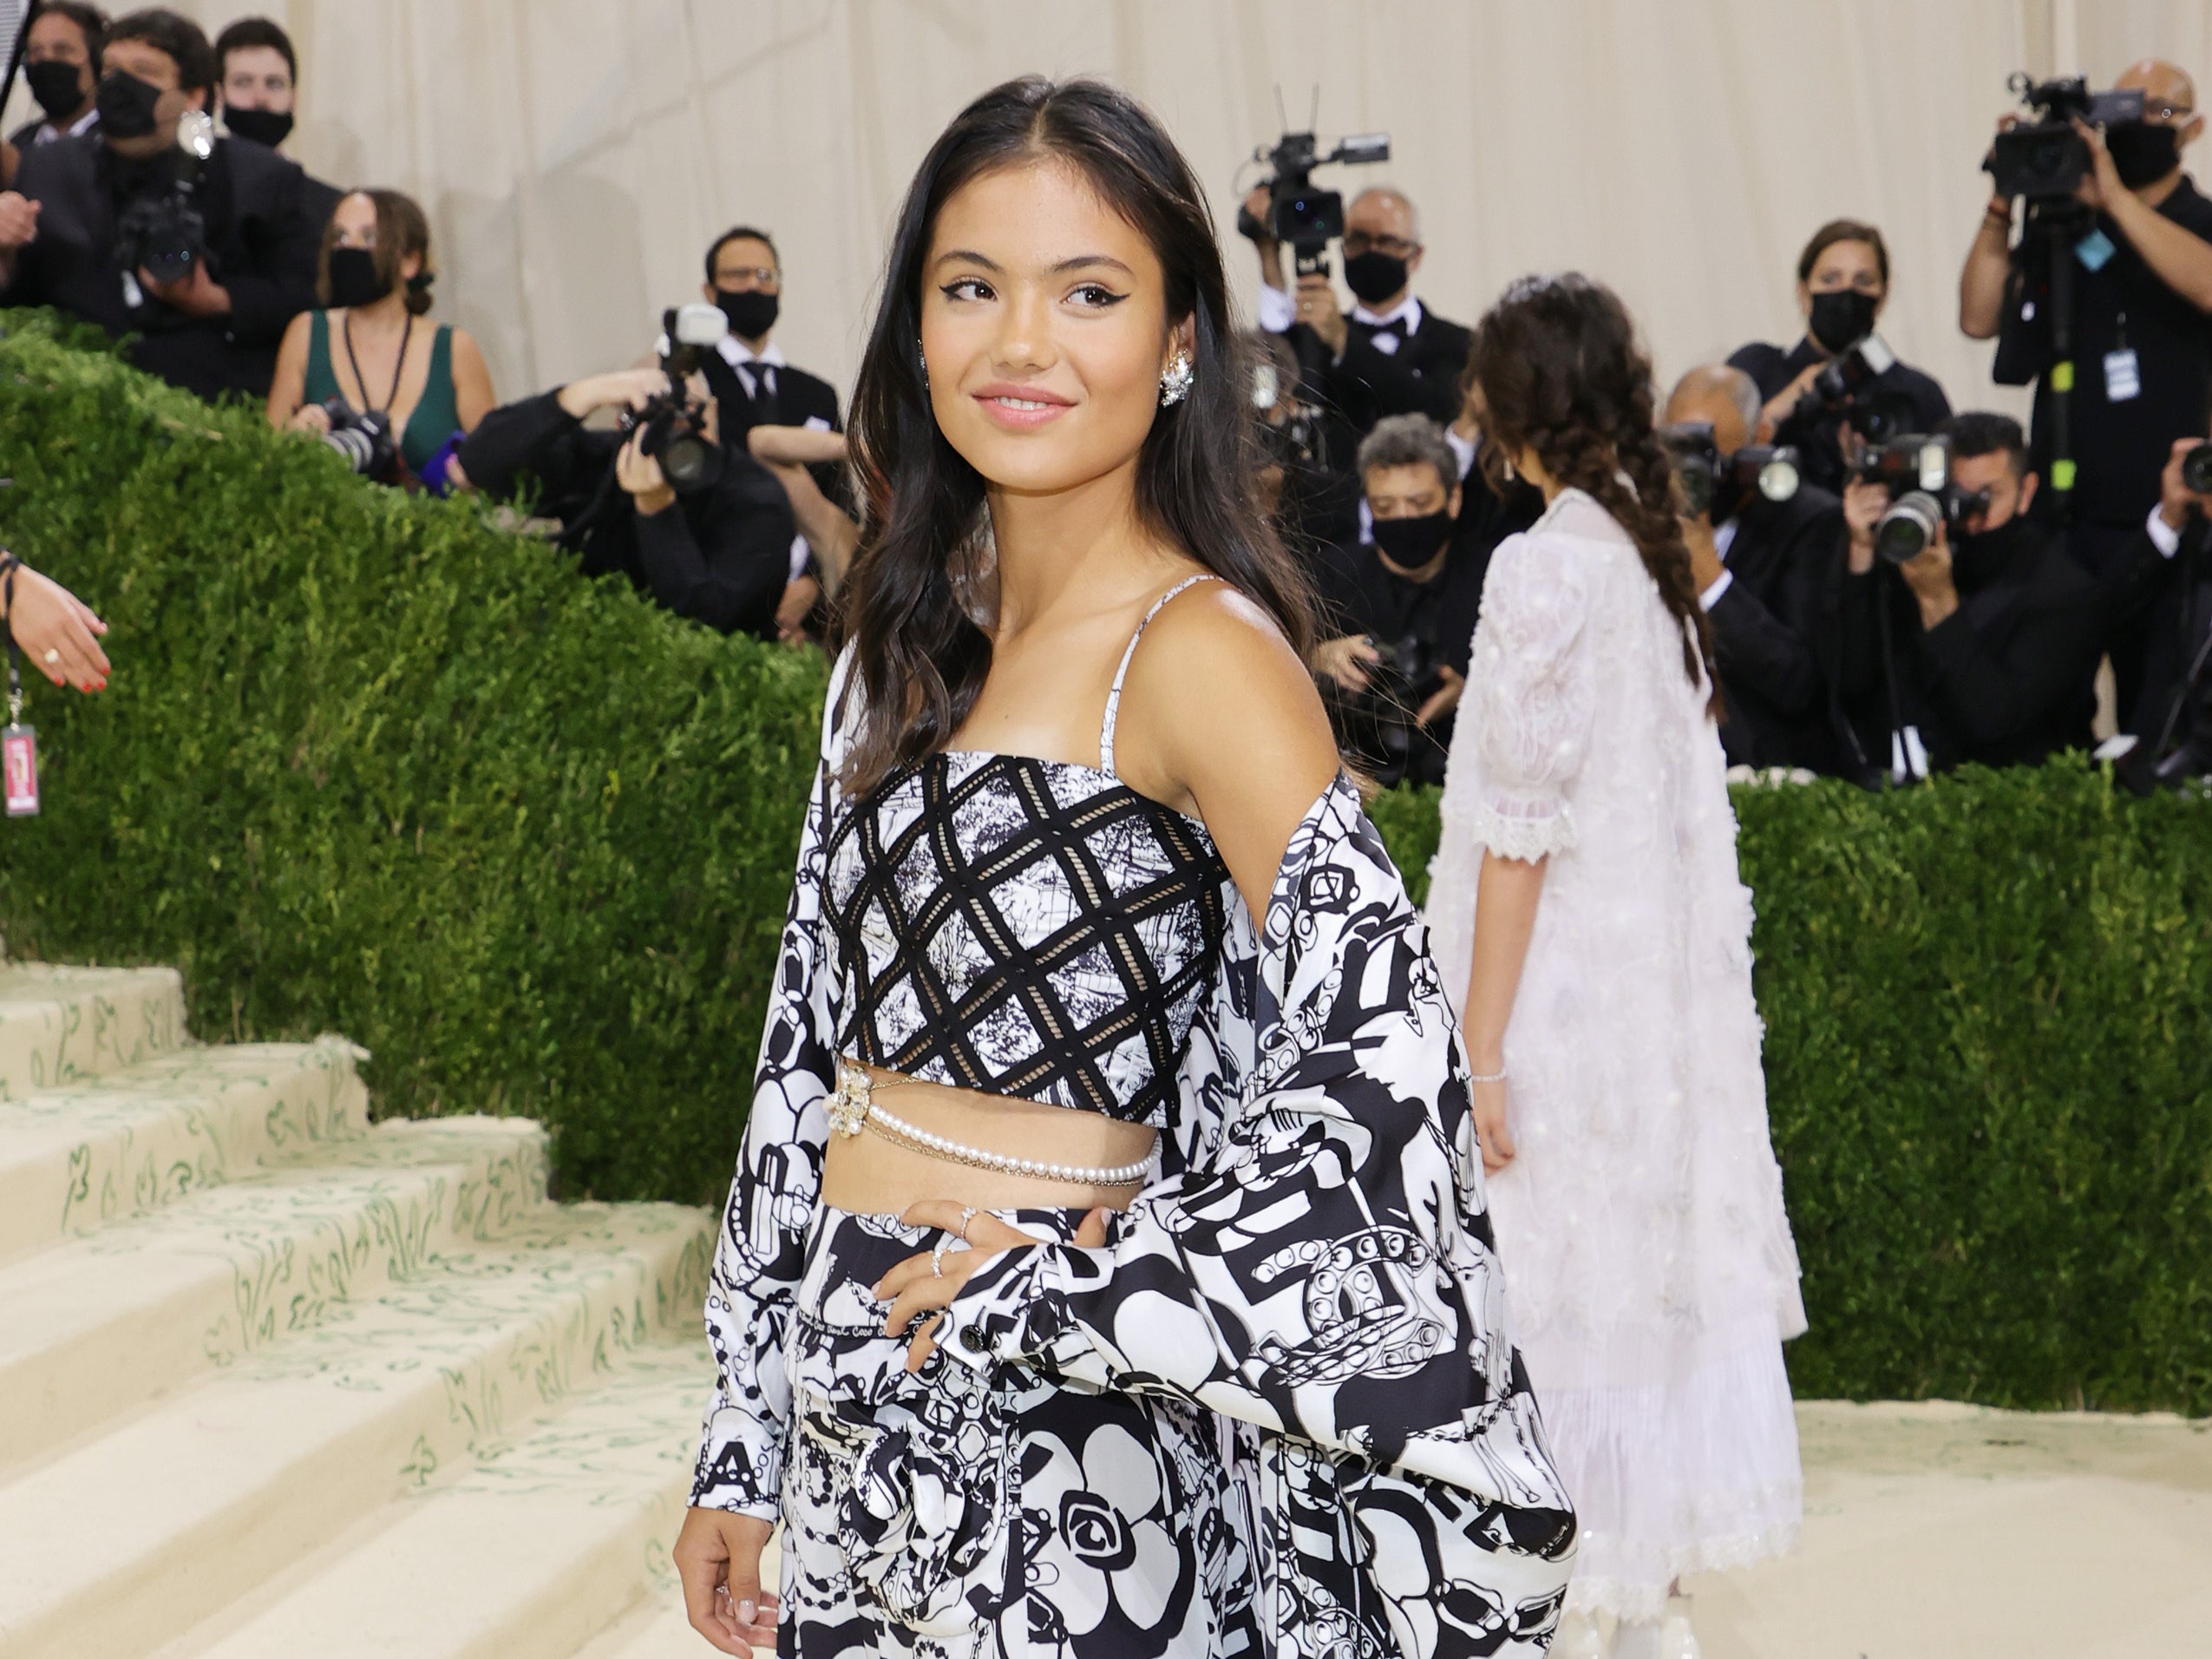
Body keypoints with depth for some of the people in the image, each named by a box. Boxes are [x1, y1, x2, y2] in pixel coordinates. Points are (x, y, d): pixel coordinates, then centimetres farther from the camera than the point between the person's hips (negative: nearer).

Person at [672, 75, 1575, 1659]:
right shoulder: (904, 642, 7)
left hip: (1059, 1456, -6)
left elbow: (1386, 1069, -23)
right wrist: (745, 1445, 12)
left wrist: (1063, 1288, -15)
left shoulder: (1200, 650, -14)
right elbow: (820, 1045, 11)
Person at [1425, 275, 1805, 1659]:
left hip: (1565, 992, -8)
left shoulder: (1546, 567, -16)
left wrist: (1478, 1048, -16)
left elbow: (1520, 829, -18)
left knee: (1551, 1295, 0)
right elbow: (1672, 797, 11)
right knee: (1654, 1270, 13)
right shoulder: (1660, 556, 7)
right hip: (1671, 987, 8)